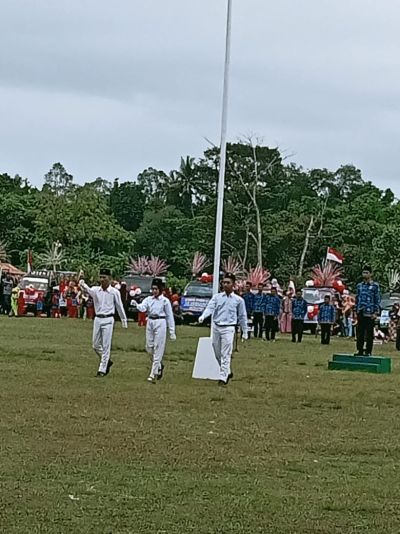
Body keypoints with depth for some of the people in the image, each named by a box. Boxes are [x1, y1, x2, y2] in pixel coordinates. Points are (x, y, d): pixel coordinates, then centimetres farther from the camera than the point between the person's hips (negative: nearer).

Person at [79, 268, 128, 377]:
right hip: (98, 319, 4)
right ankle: (107, 361, 33)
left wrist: (124, 320, 9)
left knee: (106, 346, -3)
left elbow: (119, 307, 4)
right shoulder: (96, 290, 1)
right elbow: (88, 290, -21)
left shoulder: (114, 292, -4)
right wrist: (83, 285, -44)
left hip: (108, 320, -4)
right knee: (96, 345, 10)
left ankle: (102, 370, 3)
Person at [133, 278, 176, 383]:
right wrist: (137, 305, -35)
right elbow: (143, 308, -11)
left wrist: (172, 332, -3)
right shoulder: (148, 299, 7)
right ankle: (159, 365, 32)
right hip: (150, 322, 5)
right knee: (149, 347, 7)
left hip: (160, 323, -5)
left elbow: (170, 316, -1)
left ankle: (153, 374, -5)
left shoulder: (165, 301, -3)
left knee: (157, 349, -5)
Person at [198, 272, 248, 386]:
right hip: (216, 327, 4)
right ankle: (228, 372, 30)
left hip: (228, 328, -4)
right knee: (217, 354, 12)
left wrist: (245, 332, 10)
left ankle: (223, 378, -8)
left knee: (225, 355, -9)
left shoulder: (238, 300, 2)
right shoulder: (217, 297, 7)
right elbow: (210, 307, -7)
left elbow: (242, 317, 8)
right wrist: (203, 316, -28)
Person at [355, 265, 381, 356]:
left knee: (369, 333, 0)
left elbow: (378, 300, -4)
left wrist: (375, 313, -9)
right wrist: (356, 310, 11)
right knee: (360, 333, 4)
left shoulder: (375, 286, -1)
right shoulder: (359, 285, 12)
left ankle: (368, 351, 3)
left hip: (370, 313, -4)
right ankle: (360, 350, 10)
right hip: (361, 313, 4)